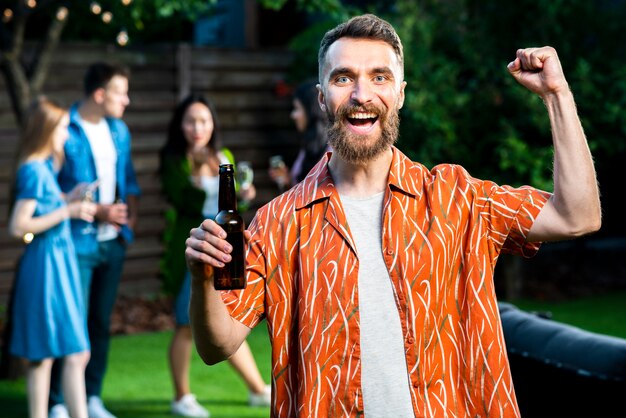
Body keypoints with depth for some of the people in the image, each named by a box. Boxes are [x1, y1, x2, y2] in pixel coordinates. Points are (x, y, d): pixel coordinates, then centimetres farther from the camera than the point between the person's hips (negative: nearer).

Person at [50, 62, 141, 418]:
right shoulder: (65, 132, -12)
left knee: (102, 322, 12)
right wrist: (96, 211, -16)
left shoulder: (119, 131, 10)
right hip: (78, 242, -7)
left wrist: (131, 218, 1)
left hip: (113, 241, 7)